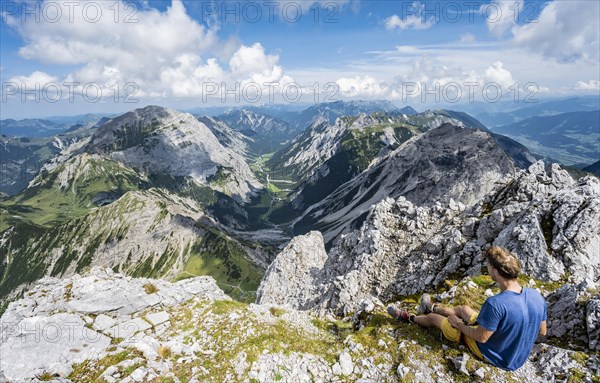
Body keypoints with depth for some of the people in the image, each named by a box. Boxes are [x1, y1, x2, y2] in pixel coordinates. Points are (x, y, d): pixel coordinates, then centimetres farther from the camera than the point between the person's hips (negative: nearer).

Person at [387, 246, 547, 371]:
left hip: (493, 355, -6)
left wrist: (458, 324, -8)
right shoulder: (537, 296, -17)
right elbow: (542, 332, -1)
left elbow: (481, 337, -26)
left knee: (434, 318, 10)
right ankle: (432, 307, 55)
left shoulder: (495, 304, -38)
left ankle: (408, 318, 42)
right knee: (463, 309, 25)